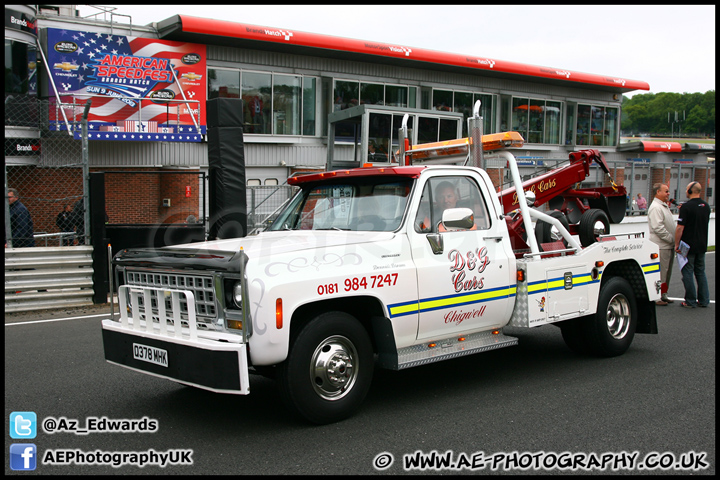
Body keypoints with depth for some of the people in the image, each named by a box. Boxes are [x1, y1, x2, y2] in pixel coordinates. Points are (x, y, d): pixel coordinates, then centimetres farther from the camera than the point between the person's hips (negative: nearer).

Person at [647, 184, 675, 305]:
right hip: (661, 246, -10)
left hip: (669, 245, 10)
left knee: (667, 271, 15)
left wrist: (674, 240, 13)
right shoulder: (655, 207, -16)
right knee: (660, 272, -7)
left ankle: (663, 295, 23)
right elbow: (658, 228, -23)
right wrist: (672, 239, -18)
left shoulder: (664, 206, 18)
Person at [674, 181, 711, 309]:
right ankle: (704, 300, 16)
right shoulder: (706, 206, 7)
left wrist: (677, 244, -10)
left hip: (688, 246, -7)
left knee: (688, 273, 1)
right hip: (702, 245, 7)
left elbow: (680, 227, -19)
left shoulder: (686, 206, -16)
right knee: (700, 272, 14)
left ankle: (691, 301, 3)